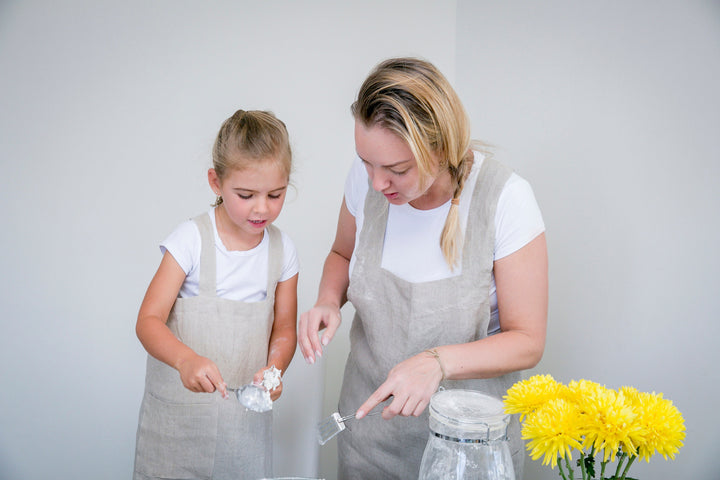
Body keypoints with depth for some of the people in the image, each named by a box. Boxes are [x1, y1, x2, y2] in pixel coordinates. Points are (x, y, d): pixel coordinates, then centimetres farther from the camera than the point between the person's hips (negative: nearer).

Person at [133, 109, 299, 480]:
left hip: (245, 409, 3)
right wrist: (186, 359, -33)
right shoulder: (191, 240, -13)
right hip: (179, 405, -2)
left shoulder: (282, 248, -2)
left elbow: (284, 328, 5)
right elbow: (148, 321, -14)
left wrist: (274, 369, -16)